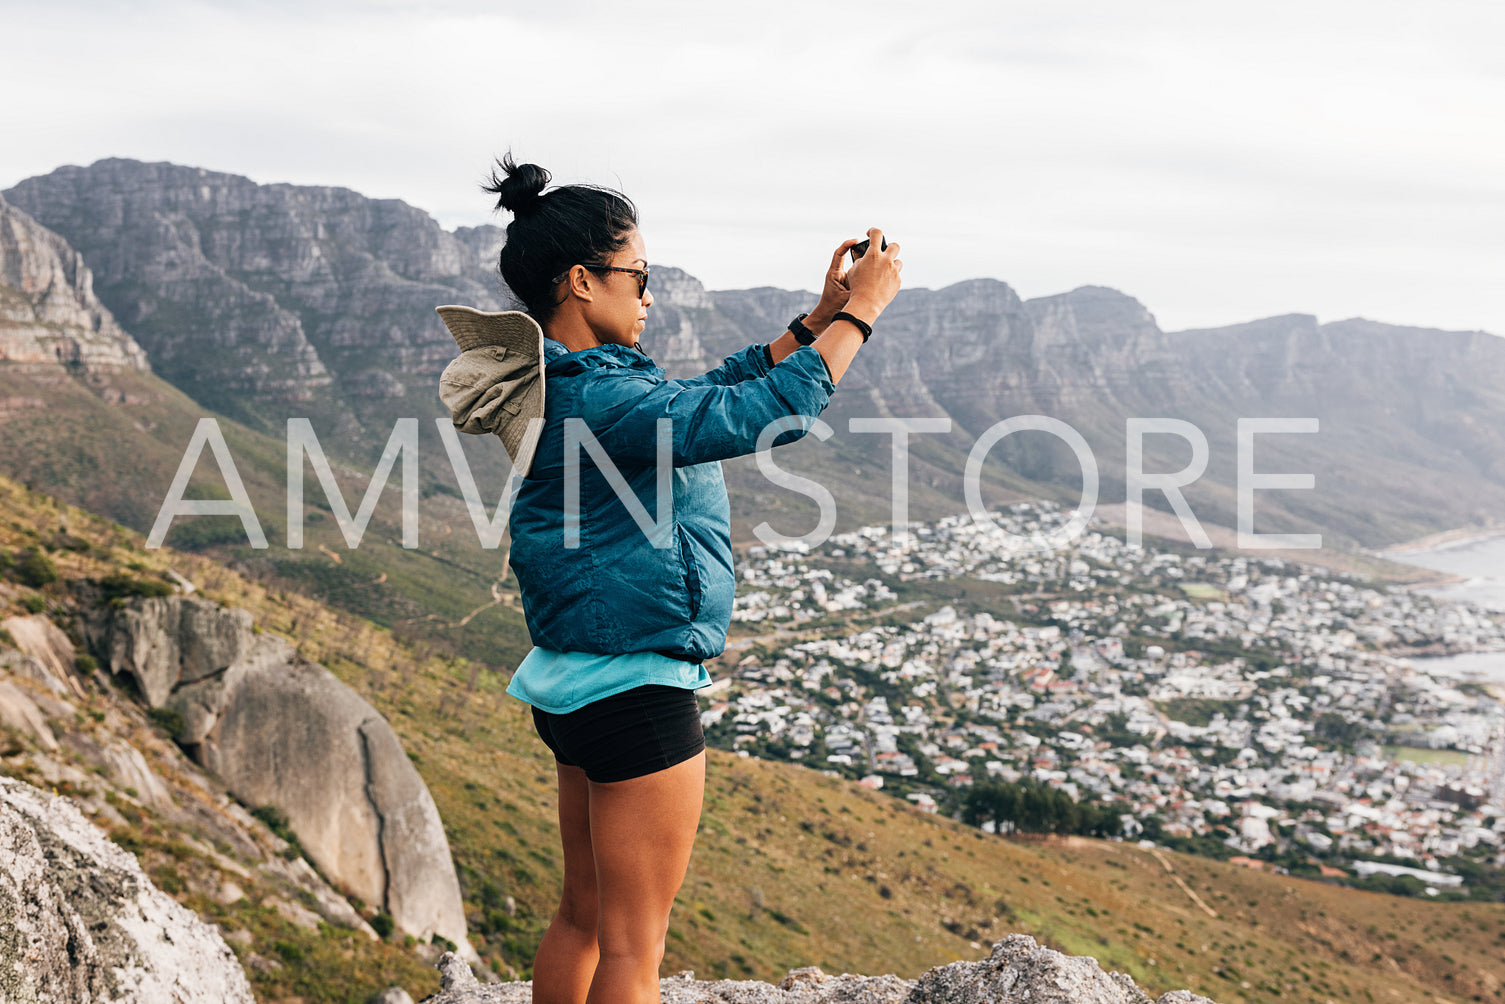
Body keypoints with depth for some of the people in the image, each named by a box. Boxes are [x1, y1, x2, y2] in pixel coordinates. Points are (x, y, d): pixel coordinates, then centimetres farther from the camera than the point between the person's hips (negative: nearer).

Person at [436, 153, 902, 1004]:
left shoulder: (569, 386, 8)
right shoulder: (597, 400, -23)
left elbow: (710, 394, 17)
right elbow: (762, 415, -26)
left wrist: (815, 322, 10)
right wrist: (859, 314, -14)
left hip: (580, 683, 10)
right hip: (637, 690, -10)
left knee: (584, 916, 20)